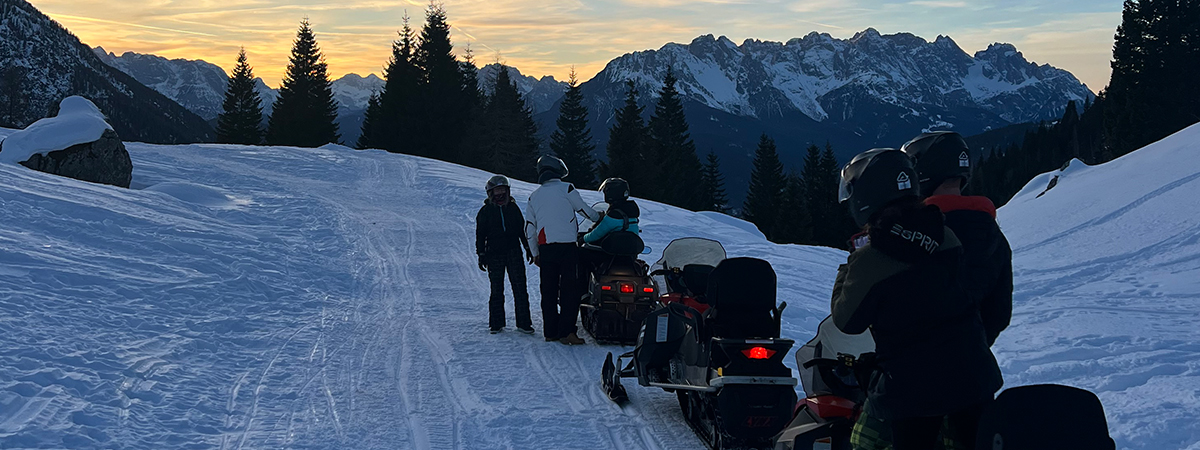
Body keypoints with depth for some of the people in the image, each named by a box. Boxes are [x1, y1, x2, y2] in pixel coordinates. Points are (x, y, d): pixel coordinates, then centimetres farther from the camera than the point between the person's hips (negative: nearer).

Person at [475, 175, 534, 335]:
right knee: (497, 290, 2)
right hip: (494, 255, -1)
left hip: (514, 253, 2)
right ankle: (496, 323, 11)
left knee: (520, 287, -4)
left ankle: (523, 322, -1)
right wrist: (481, 254, 0)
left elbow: (523, 229, 18)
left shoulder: (513, 208, 11)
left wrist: (528, 248, 15)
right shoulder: (485, 211, 4)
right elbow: (480, 234, 6)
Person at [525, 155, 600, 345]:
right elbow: (585, 210, 7)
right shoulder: (566, 189, -2)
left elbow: (529, 229, 15)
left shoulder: (534, 196, 13)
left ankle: (550, 331, 12)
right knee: (570, 290, -4)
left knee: (548, 291, 10)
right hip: (566, 246, -5)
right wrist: (598, 217, 28)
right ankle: (566, 331, -10)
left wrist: (535, 254, 23)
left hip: (544, 248, 5)